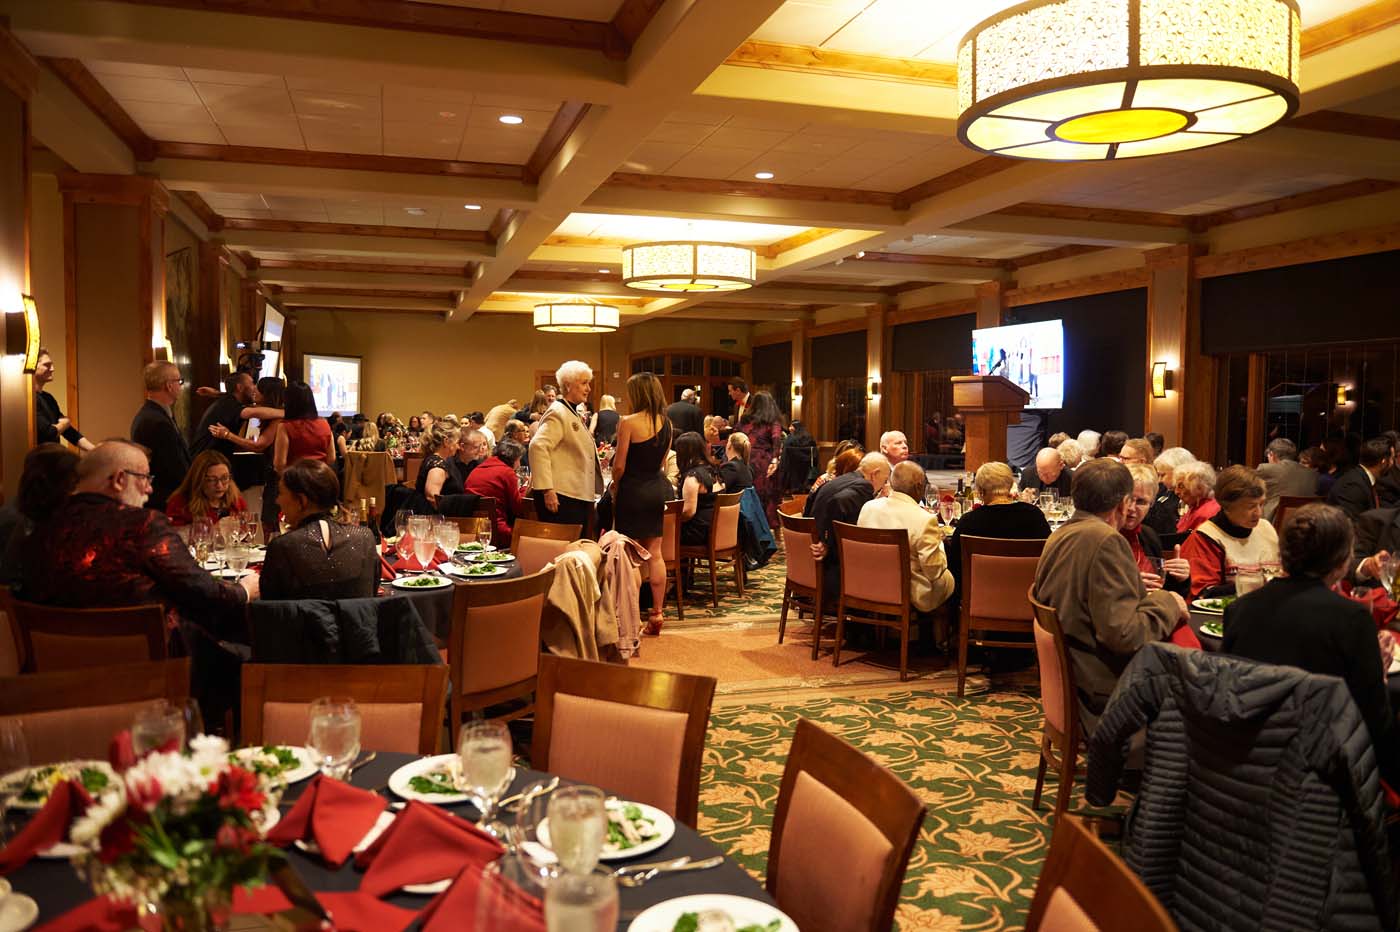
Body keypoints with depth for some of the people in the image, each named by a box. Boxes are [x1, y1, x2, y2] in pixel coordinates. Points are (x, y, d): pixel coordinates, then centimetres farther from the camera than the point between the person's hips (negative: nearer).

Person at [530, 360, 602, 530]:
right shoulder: (557, 413, -10)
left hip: (579, 496, 10)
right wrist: (547, 490, -26)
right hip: (560, 497, -10)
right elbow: (538, 446, -22)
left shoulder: (573, 413, 20)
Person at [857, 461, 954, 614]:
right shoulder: (924, 520, -24)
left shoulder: (867, 507, -6)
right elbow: (935, 571, -16)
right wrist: (938, 539, 0)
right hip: (911, 598, -6)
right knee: (949, 578, 20)